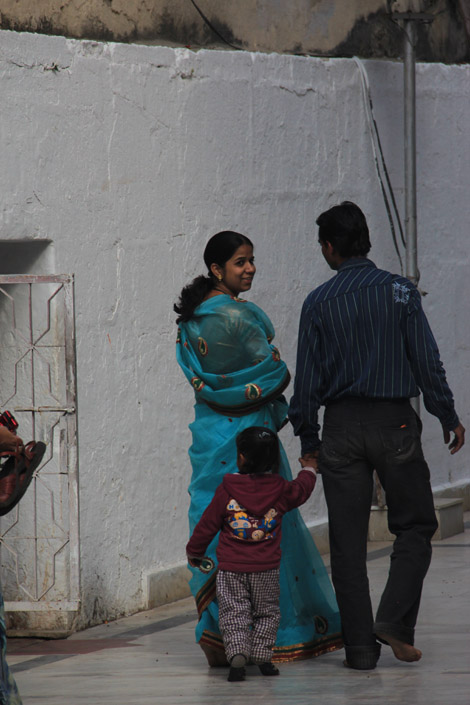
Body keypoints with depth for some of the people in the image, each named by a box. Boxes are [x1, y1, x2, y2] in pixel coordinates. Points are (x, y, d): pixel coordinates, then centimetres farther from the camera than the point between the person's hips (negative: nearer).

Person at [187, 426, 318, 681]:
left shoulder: (227, 490, -6)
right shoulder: (280, 490, -2)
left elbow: (208, 524, 2)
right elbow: (301, 489, 21)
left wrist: (194, 552, 17)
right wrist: (309, 470, 44)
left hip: (231, 568, -1)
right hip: (266, 568, 1)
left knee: (234, 613, 1)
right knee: (267, 612, 14)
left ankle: (237, 654, -16)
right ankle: (262, 655, 6)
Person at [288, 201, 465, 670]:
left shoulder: (318, 303, -1)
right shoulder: (399, 292, -3)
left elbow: (308, 377, 0)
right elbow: (426, 361, -4)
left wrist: (308, 441, 9)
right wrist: (448, 417, 6)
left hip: (342, 426, 1)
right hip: (394, 421, -1)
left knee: (347, 541, 5)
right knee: (415, 526, 11)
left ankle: (360, 646, 4)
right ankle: (395, 620, -7)